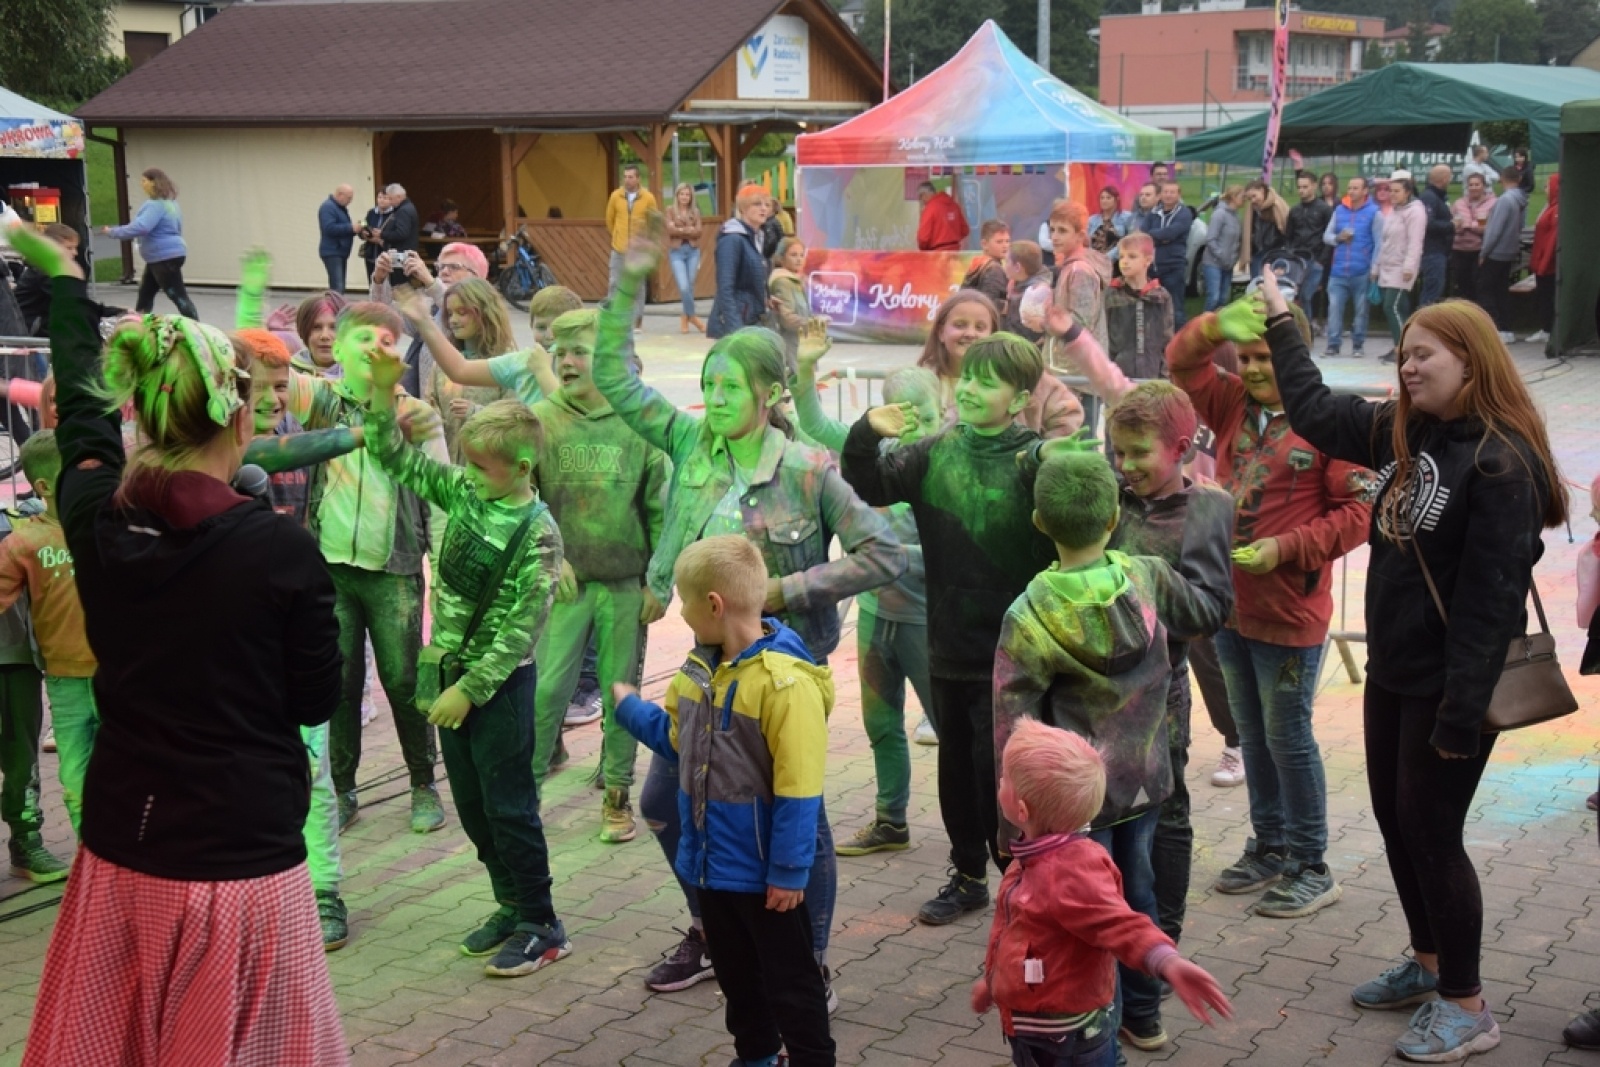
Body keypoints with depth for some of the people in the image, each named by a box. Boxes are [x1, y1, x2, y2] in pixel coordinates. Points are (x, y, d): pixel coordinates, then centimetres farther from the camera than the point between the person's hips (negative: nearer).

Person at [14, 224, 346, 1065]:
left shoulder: (95, 518, -5)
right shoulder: (279, 549, -17)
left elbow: (82, 407, 15)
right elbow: (318, 700, -5)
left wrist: (63, 277, 31)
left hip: (119, 849, 5)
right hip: (242, 857, -4)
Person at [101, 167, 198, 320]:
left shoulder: (157, 204, -19)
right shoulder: (168, 202, 14)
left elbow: (141, 227, -30)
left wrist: (113, 232, -21)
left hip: (166, 257, -11)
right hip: (160, 257, 11)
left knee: (178, 296, -9)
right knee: (144, 294, 18)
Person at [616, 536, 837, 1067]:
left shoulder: (785, 683, -25)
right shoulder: (699, 669, 1)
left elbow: (798, 791, -24)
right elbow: (676, 738, 19)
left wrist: (789, 872, -21)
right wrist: (626, 705, 17)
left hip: (765, 870, -8)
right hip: (712, 859, 8)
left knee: (789, 981, 6)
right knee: (734, 971, 24)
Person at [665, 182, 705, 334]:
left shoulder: (695, 211, 10)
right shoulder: (670, 210, 4)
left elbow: (699, 231, -2)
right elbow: (670, 229, -10)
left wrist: (681, 230, -13)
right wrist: (689, 230, -12)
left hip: (693, 251, 3)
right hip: (676, 251, -3)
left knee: (690, 286, 4)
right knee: (684, 287, -12)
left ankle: (685, 317, 19)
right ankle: (693, 317, 3)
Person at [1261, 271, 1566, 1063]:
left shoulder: (1501, 461, -20)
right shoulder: (1401, 431, 4)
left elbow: (1493, 595, -22)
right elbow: (1314, 411, 19)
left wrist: (1462, 710, -24)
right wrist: (1279, 325, 21)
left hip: (1449, 683, -8)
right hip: (1392, 670, 8)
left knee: (1431, 830, -1)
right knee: (1395, 819, 17)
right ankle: (1429, 963, 35)